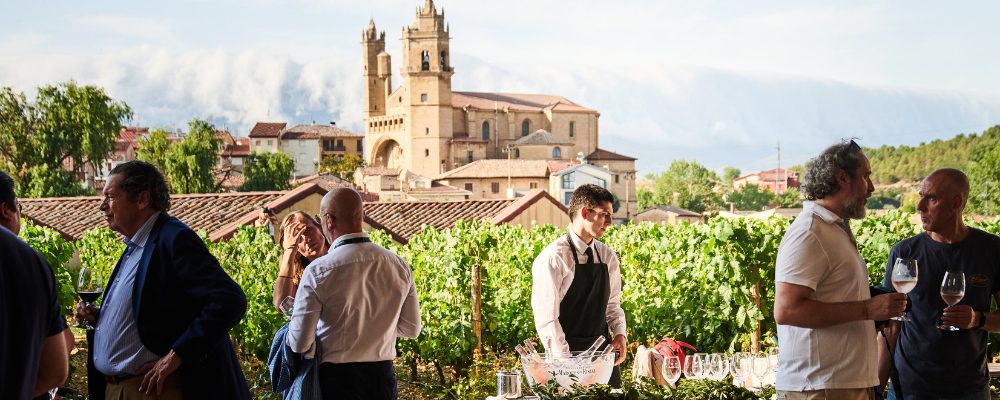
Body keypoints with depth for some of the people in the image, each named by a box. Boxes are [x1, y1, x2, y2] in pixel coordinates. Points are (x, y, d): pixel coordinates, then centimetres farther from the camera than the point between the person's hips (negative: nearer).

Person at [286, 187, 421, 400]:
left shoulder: (318, 271, -17)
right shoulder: (399, 266, -5)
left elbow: (300, 344, -14)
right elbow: (412, 329, 6)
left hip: (336, 377, -4)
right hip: (382, 376, 4)